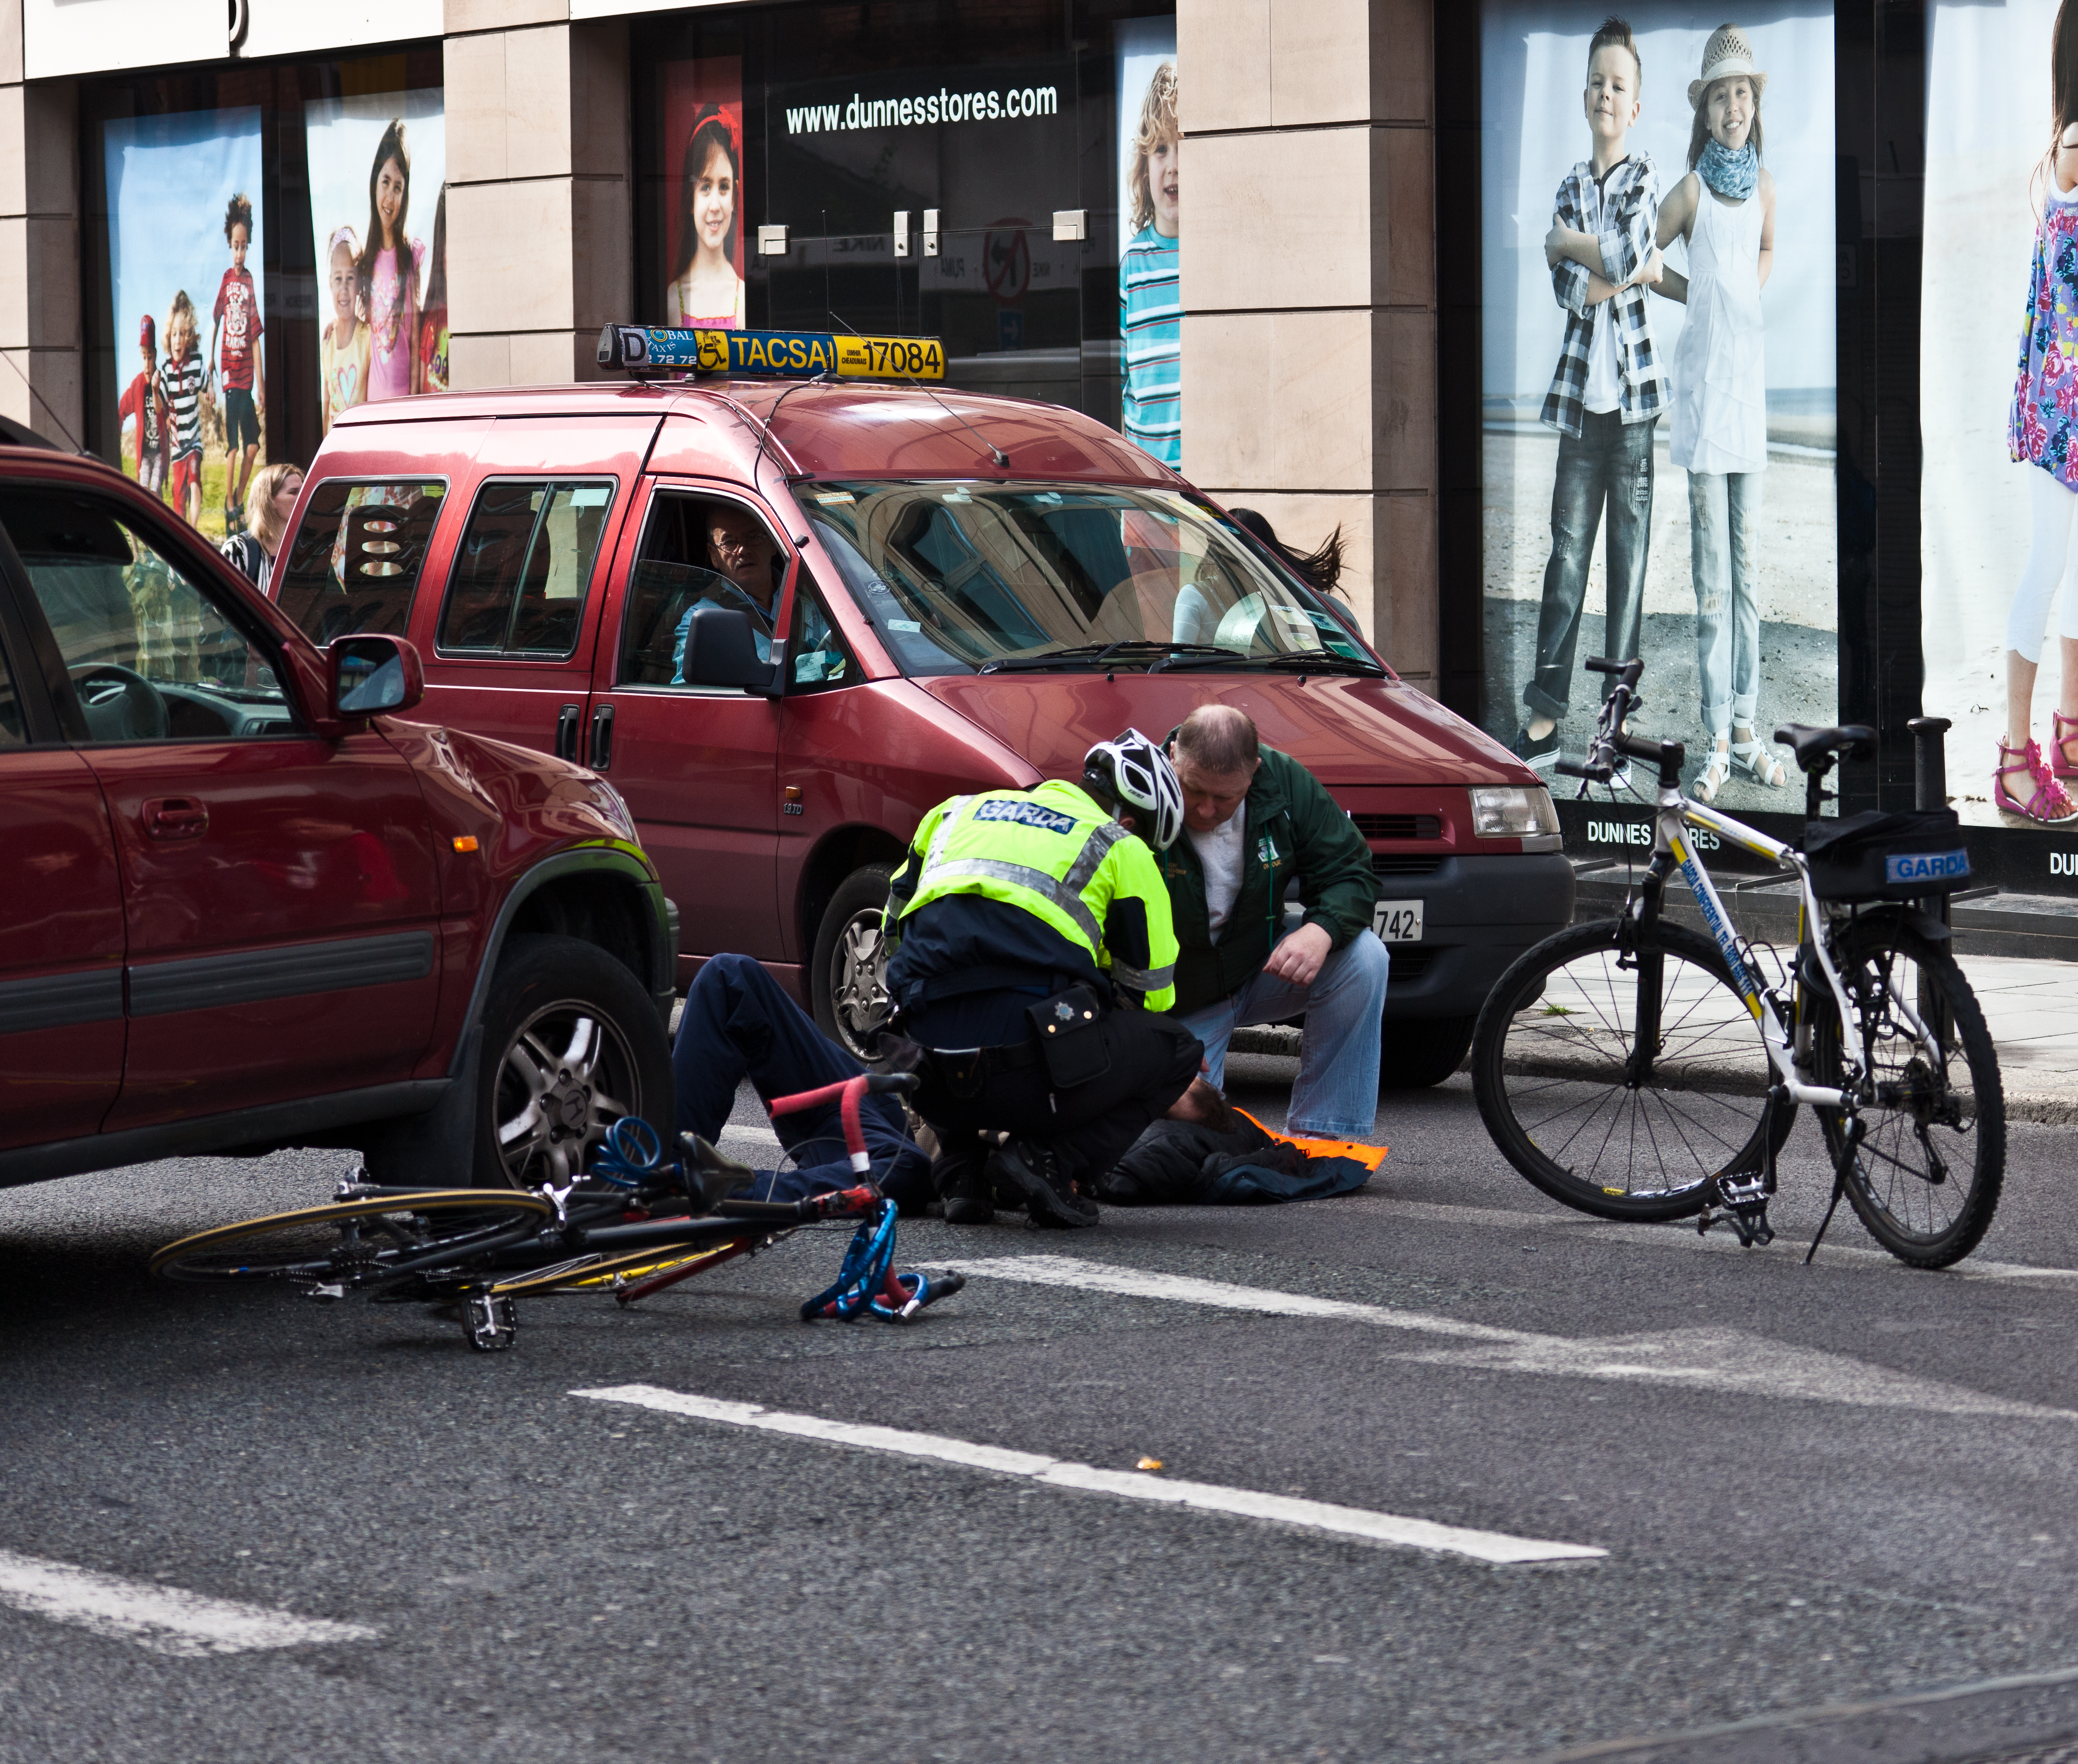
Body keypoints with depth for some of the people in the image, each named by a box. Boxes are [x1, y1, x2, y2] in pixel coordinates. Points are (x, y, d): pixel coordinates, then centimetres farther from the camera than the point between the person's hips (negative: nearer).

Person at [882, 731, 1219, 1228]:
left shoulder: (959, 812, 24)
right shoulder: (1122, 851, 12)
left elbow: (894, 931, 32)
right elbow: (1150, 996, 17)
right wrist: (1167, 1093, 37)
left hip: (934, 1080, 5)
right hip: (1030, 1079, -5)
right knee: (1178, 1048, 19)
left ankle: (960, 1168, 15)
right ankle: (1053, 1163, 0)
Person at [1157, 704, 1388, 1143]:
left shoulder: (1284, 781, -14)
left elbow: (1351, 872, -8)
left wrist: (1322, 930, -31)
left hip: (1262, 970, 3)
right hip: (1181, 1004, -3)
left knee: (1363, 957, -23)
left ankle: (1323, 1133, -16)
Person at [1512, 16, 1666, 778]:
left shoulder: (1645, 177, 0)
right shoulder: (1571, 187, 11)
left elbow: (1627, 252, -17)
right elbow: (1569, 292, 0)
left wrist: (1567, 244, -3)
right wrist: (1634, 269, -12)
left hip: (1634, 386, -3)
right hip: (1580, 387, 3)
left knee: (1629, 550, 0)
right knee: (1566, 550, 1)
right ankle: (1544, 718, 1)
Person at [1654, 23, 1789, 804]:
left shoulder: (1763, 185, 8)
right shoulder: (1691, 190, -7)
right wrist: (1703, 296, 2)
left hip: (1751, 373, 5)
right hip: (1703, 375, -5)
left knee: (1748, 562, 8)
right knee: (1712, 566, -4)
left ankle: (1746, 729, 12)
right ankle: (1719, 740, -1)